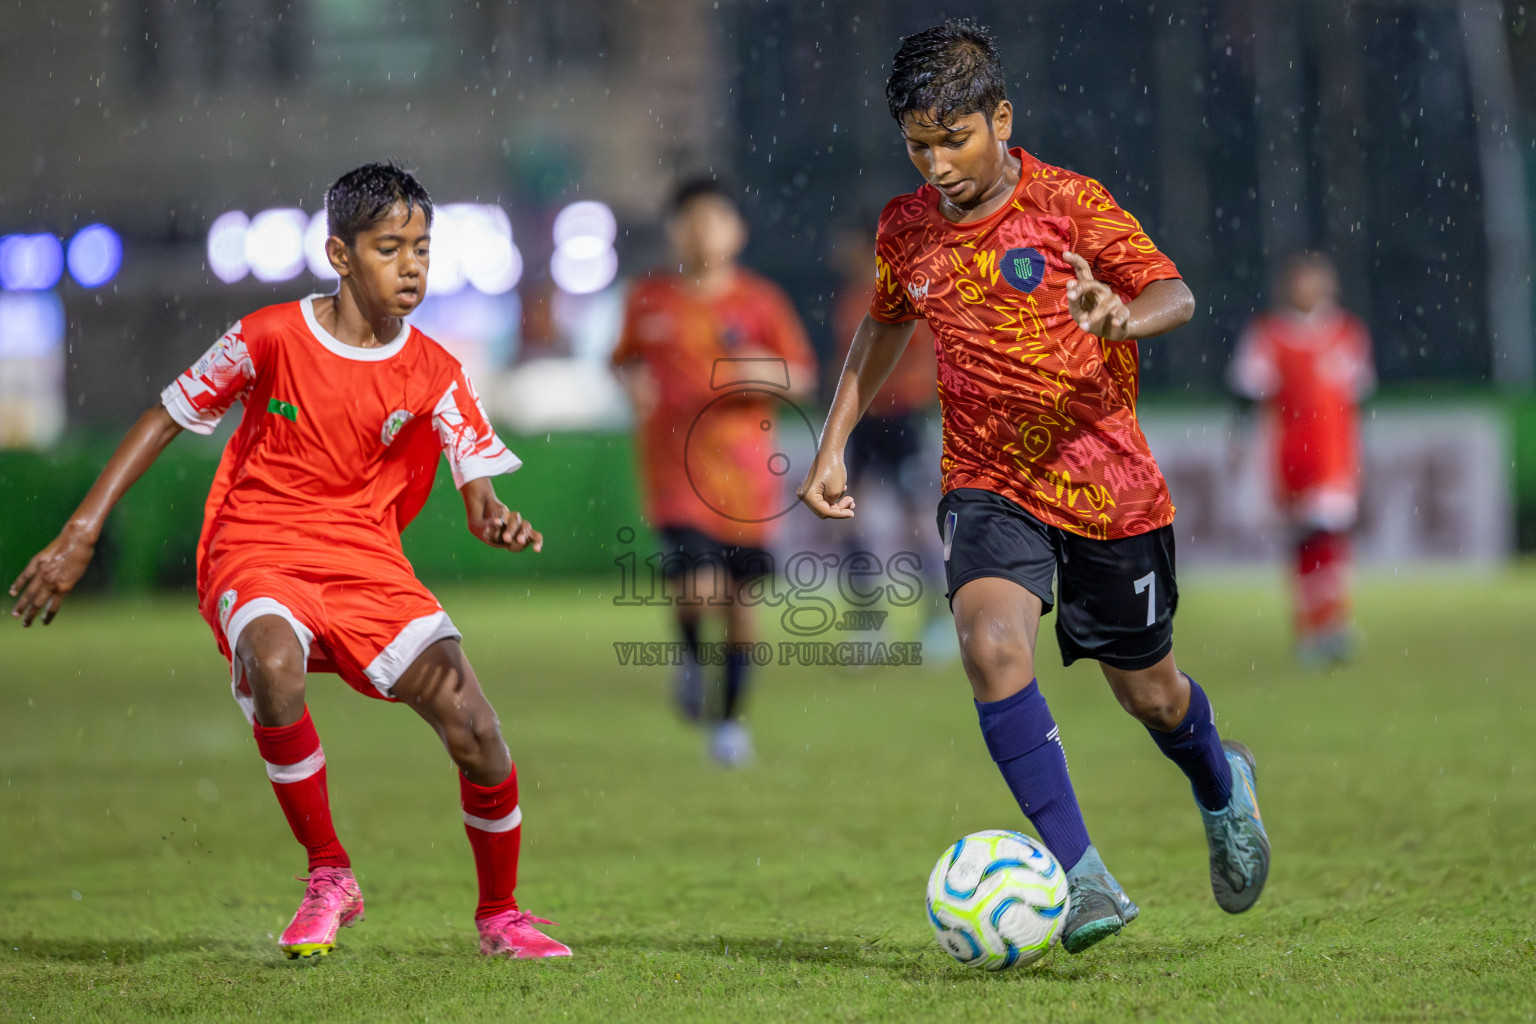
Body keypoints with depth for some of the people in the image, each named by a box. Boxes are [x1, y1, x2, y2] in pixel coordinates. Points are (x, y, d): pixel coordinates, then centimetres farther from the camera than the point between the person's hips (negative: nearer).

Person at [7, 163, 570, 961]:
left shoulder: (434, 375, -1)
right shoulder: (271, 337, -7)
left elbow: (478, 488, -8)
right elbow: (167, 418, 1)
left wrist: (497, 522, -35)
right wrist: (80, 536, -3)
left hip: (367, 565, 2)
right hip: (256, 557, -2)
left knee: (475, 732, -13)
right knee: (273, 668, -38)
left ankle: (498, 914, 15)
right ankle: (329, 878, -17)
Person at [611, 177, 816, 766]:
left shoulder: (760, 302, 1)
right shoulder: (648, 300, 3)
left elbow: (803, 376, 5)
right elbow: (624, 360, 17)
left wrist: (773, 378, -16)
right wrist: (633, 382, -5)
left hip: (745, 468, 1)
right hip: (675, 465, -1)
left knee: (741, 597, 6)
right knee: (697, 590, -19)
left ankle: (731, 718, 24)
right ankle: (691, 658, 15)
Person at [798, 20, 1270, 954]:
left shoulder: (1069, 203, -11)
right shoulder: (906, 229, 1)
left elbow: (1174, 295, -17)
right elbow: (886, 325, 21)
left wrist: (1126, 316, -40)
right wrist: (834, 444, 15)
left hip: (1106, 481, -2)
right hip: (989, 483, 2)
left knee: (1148, 691, 11)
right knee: (992, 642, -27)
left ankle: (1223, 786, 49)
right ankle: (1084, 883, -27)